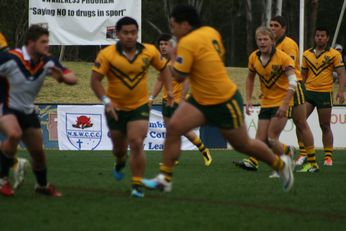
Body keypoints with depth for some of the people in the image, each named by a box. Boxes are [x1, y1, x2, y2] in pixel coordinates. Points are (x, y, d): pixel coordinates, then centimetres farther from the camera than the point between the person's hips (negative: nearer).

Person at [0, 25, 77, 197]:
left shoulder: (47, 62, -9)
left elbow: (72, 78, -8)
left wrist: (62, 77, -30)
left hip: (27, 112, 6)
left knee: (38, 152, 12)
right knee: (14, 134, -35)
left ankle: (42, 185, 41)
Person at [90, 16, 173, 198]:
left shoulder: (150, 52, -8)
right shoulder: (107, 54, -15)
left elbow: (163, 67, 10)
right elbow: (95, 80, -13)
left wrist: (169, 90, 0)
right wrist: (106, 100, -25)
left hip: (140, 106, 0)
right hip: (116, 108, 0)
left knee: (136, 144, -15)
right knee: (119, 146, 15)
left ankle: (137, 185, -6)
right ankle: (120, 162, 53)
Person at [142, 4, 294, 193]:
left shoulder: (187, 43, -23)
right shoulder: (211, 32, 1)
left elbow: (179, 76, -24)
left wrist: (173, 57, -5)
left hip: (225, 103, -9)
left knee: (243, 145, 10)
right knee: (173, 127, -10)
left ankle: (281, 164, 33)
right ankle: (165, 179, -11)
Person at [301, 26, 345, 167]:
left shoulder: (334, 54, 0)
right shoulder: (307, 54, 11)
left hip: (325, 93, -3)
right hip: (308, 92, 3)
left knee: (325, 127, 3)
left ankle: (328, 156, 11)